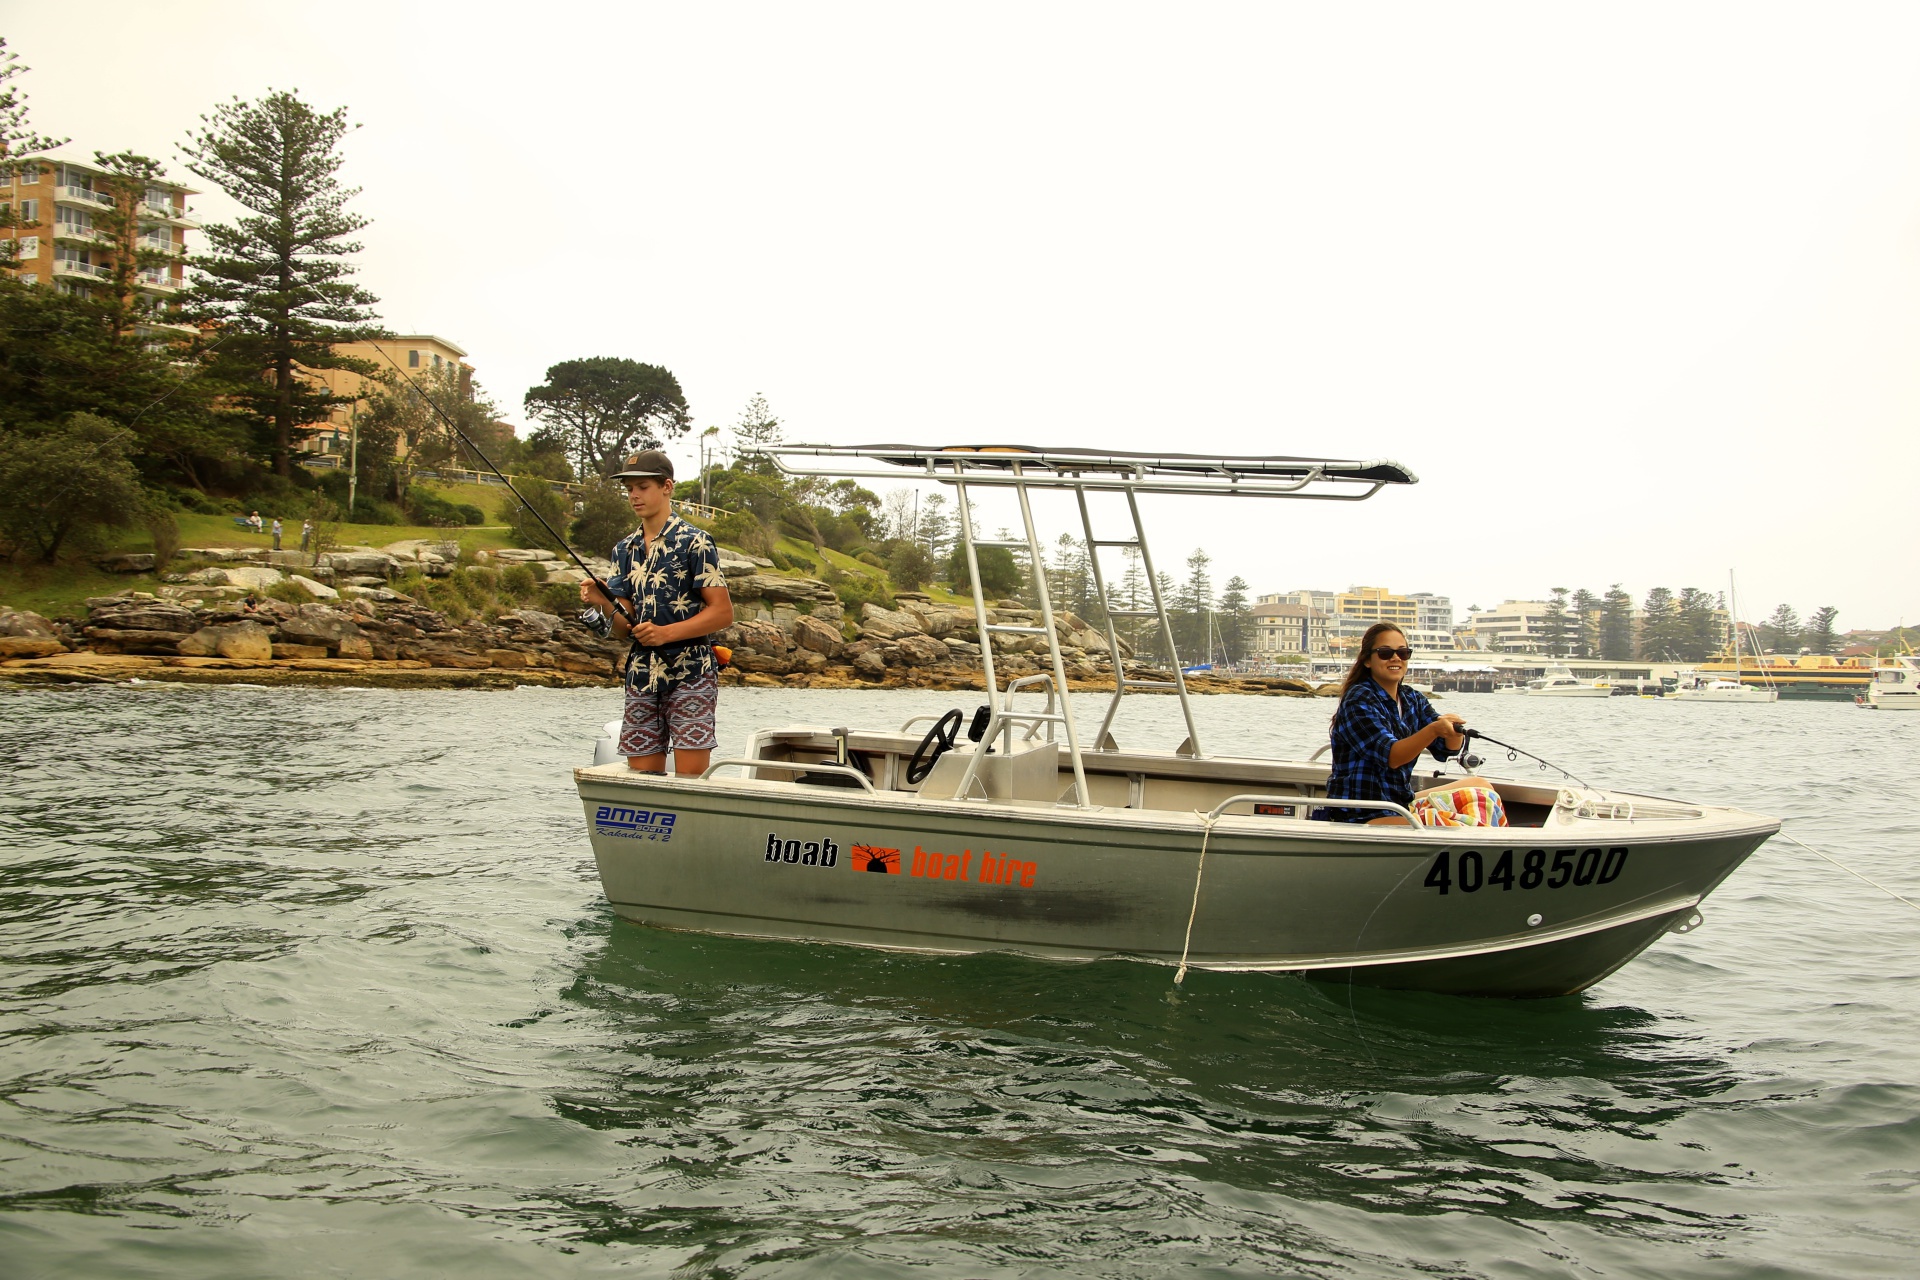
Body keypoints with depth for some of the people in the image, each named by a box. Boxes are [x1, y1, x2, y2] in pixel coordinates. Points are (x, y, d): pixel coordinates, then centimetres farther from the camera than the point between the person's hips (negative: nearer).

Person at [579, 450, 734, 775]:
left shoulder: (694, 542, -4)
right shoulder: (625, 550, 13)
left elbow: (723, 613, -9)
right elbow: (626, 626, 11)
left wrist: (667, 633, -18)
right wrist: (601, 603, -9)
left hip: (690, 672, -6)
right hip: (641, 674, 6)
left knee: (690, 781, -8)